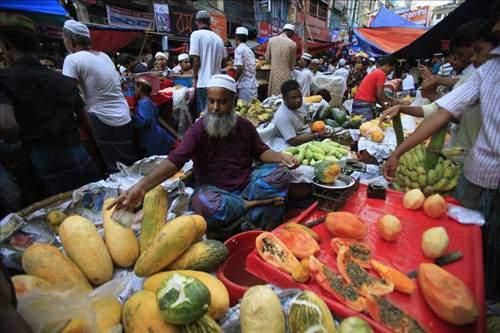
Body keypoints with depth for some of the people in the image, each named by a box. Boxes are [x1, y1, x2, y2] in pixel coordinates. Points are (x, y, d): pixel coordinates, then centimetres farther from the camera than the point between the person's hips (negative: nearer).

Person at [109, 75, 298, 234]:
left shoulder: (245, 126, 3)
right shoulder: (198, 130, -13)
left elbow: (261, 152, 9)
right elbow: (175, 160, -26)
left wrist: (282, 157, -12)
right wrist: (142, 186, -41)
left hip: (246, 183, 4)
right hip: (214, 190, -3)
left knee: (279, 174, -18)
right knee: (202, 203, -37)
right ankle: (253, 203, -16)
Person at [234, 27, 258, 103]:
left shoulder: (239, 49, -8)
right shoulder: (249, 50, 17)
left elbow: (240, 68, -18)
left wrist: (234, 81, -7)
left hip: (245, 85, -8)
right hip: (253, 84, 8)